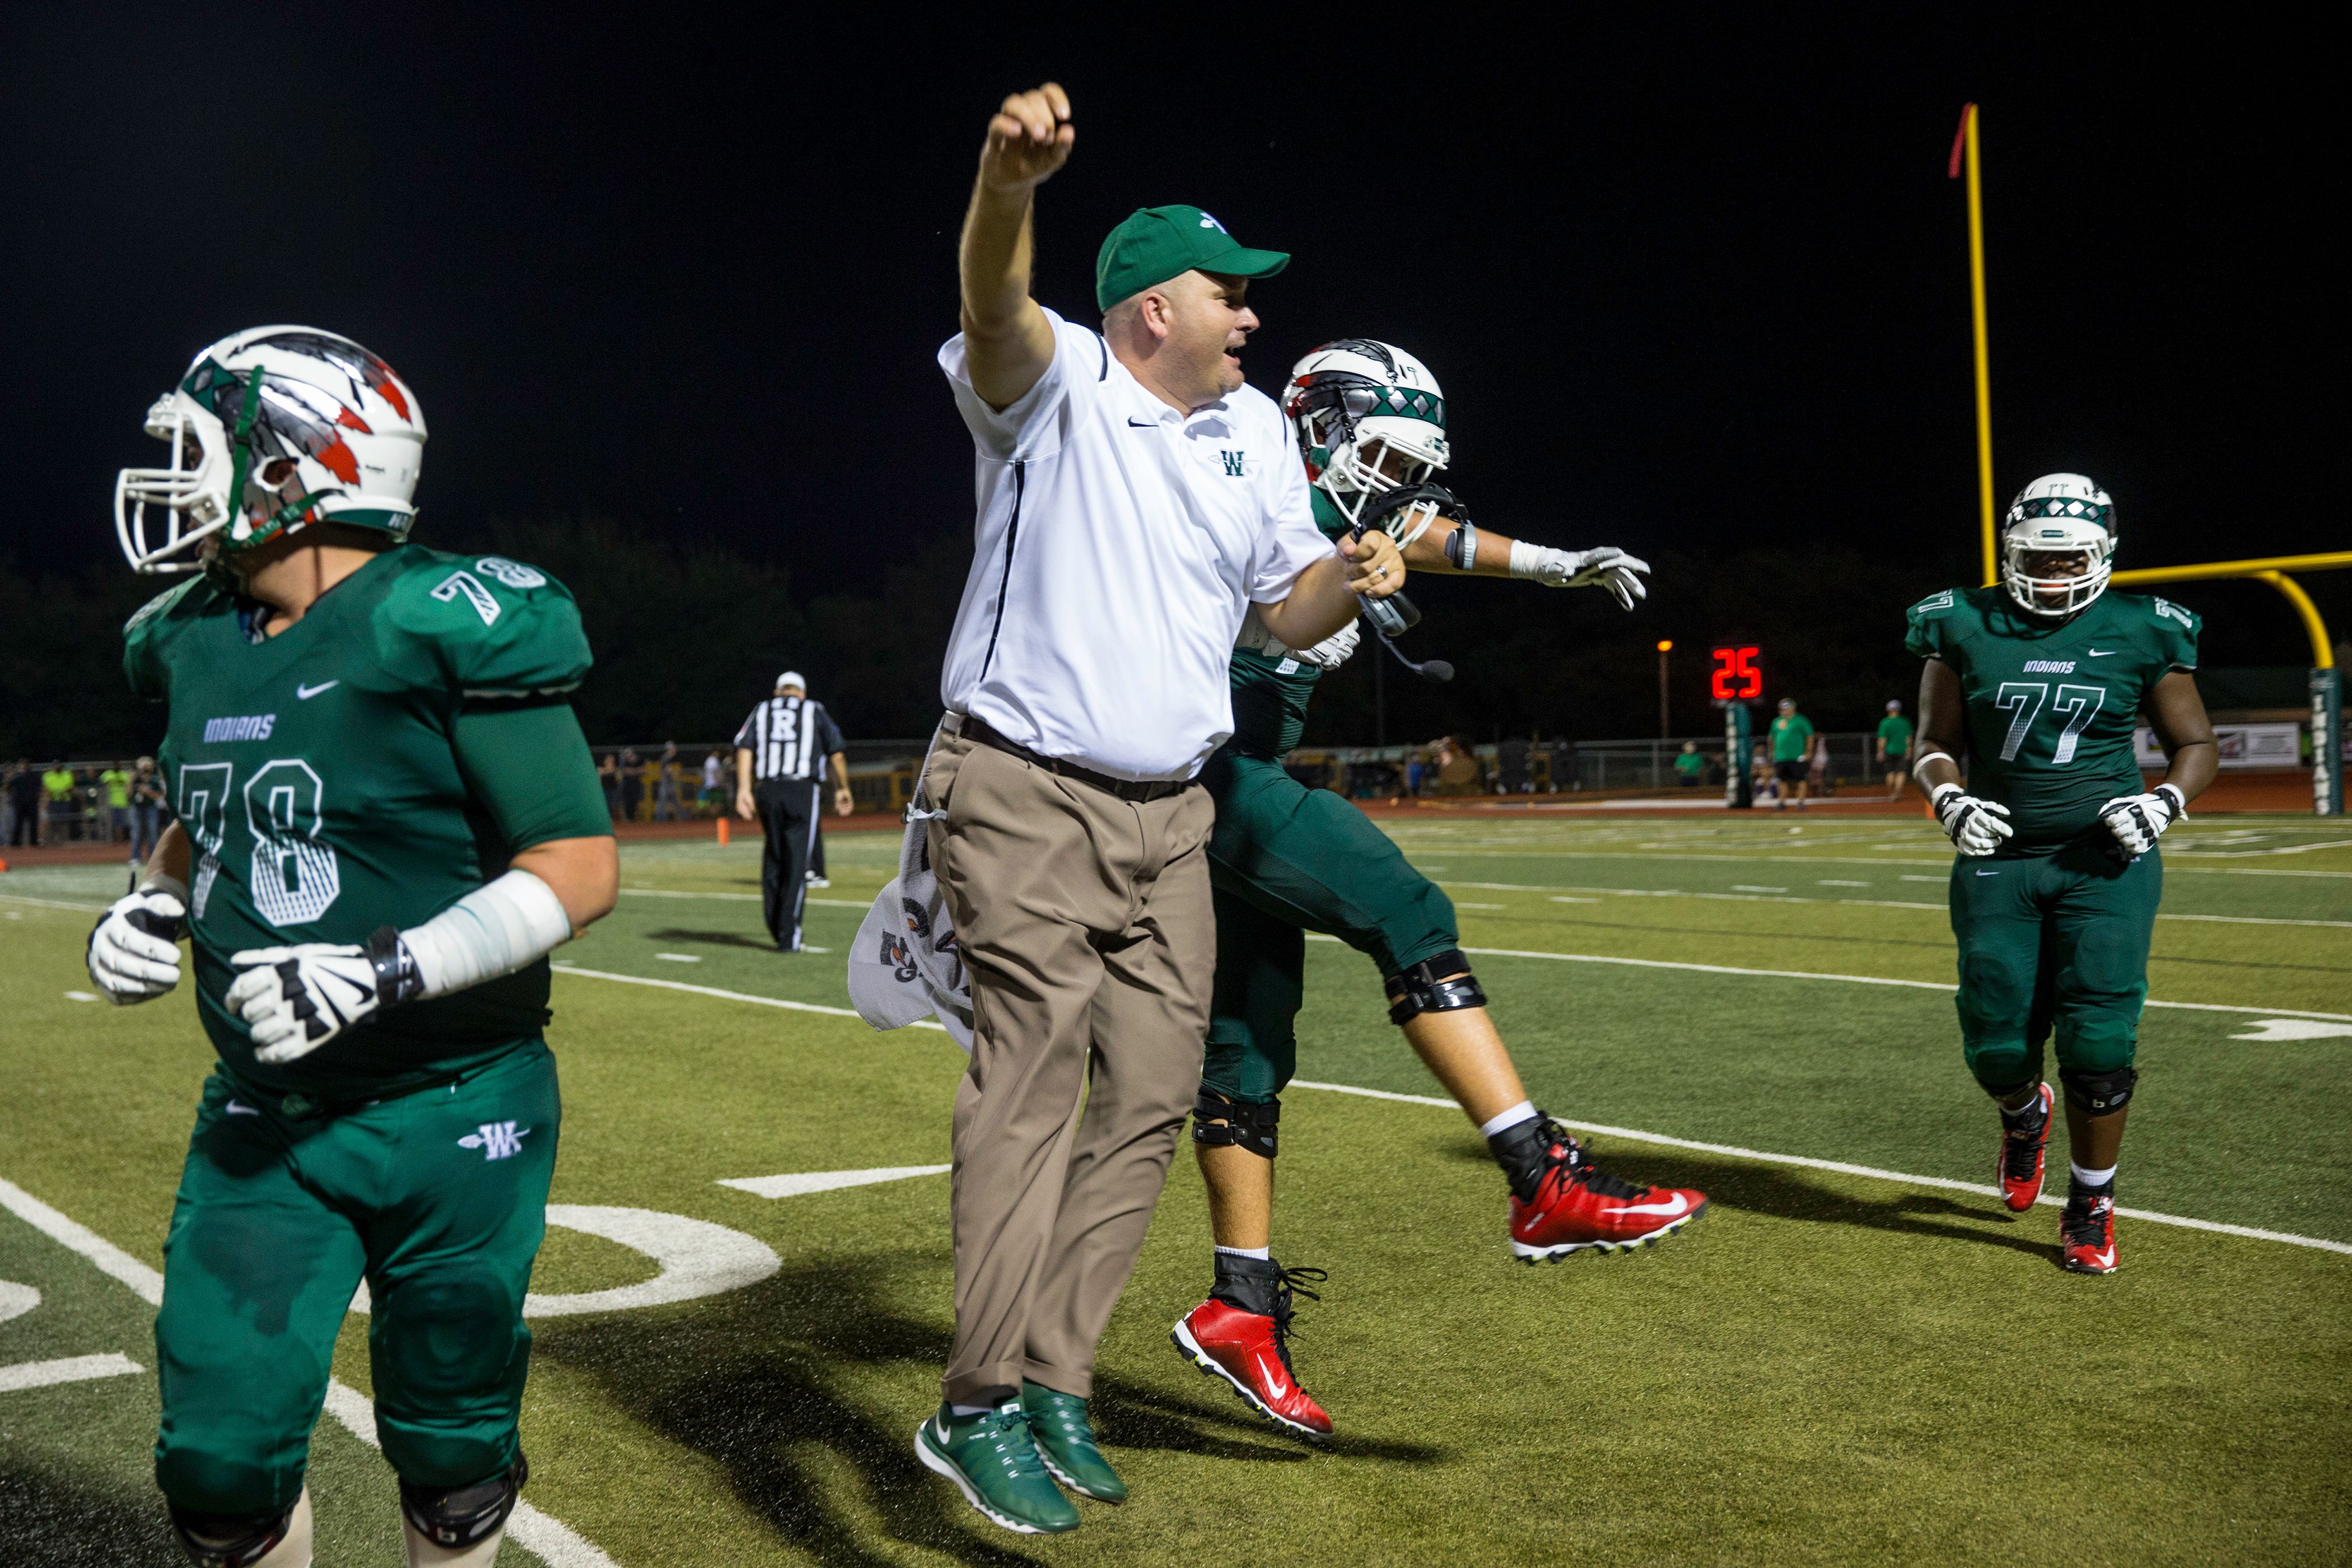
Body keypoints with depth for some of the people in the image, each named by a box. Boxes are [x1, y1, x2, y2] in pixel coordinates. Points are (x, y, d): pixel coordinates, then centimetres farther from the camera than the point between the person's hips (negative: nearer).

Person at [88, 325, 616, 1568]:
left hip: (447, 1113, -5)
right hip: (262, 1115, 6)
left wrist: (385, 971, -25)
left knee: (449, 1450, 10)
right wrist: (152, 906, 2)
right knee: (219, 1456, 6)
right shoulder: (199, 646, 4)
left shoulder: (440, 633, -17)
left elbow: (581, 866, -17)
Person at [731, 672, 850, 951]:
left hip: (767, 790, 2)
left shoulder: (762, 711, 18)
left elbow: (745, 749, 3)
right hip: (803, 791, -2)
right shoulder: (814, 711, 15)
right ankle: (788, 937, -4)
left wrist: (744, 790, -3)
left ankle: (775, 925, 16)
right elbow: (836, 753, 10)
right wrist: (842, 788, 22)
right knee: (796, 862, -2)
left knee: (774, 856, 18)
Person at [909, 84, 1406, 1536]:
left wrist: (1351, 580, -10)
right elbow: (995, 304, -30)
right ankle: (981, 1408, -7)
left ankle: (1054, 1382, 16)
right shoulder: (1056, 384, -7)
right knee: (1036, 1080, -14)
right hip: (1026, 796, -6)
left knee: (1150, 1098, 5)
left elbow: (1286, 613, 13)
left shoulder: (1258, 431, 12)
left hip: (1169, 816, 7)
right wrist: (1008, 182, -51)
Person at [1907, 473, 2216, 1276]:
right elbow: (1935, 743, 9)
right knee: (1997, 1044, 1)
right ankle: (2025, 1115, 40)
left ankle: (2091, 1206, 12)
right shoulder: (1967, 629, 1)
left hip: (2105, 861, -1)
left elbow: (2197, 744, 8)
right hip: (1998, 860, 1)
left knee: (2099, 1041, -9)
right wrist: (1949, 800, -11)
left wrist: (2163, 804, -11)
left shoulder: (2140, 636, 0)